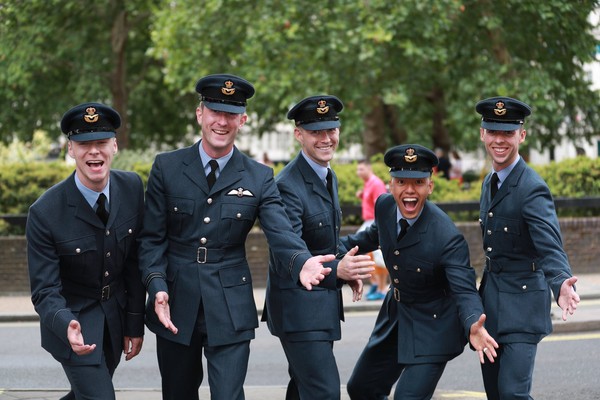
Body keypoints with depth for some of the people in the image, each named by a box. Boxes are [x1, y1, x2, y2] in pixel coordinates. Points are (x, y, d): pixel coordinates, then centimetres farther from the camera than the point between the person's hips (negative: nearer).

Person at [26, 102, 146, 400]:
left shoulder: (132, 187, -12)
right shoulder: (44, 212, -24)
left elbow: (135, 260, -2)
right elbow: (44, 291, -20)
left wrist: (135, 323, 0)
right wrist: (67, 326, -40)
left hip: (116, 313, 5)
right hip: (73, 318, -5)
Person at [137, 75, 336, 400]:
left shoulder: (260, 178, 0)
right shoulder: (166, 168, 1)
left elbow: (281, 233, -12)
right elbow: (152, 237, 0)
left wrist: (301, 263, -35)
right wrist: (157, 287, -17)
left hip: (230, 311, -1)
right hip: (175, 306, 1)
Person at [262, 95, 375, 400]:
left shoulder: (329, 177, 10)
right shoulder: (287, 186, -21)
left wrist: (348, 272, 4)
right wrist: (337, 270, -44)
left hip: (322, 304, 10)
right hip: (298, 308, -10)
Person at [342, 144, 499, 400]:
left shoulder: (447, 237, -31)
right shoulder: (384, 206, -11)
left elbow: (464, 291, -33)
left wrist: (473, 326, -52)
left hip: (432, 328, -7)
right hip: (396, 317, 7)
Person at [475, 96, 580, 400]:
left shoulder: (532, 189, -18)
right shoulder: (490, 182, 10)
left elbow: (550, 247, -30)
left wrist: (562, 285, -49)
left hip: (521, 305, -8)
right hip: (490, 301, 8)